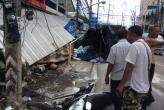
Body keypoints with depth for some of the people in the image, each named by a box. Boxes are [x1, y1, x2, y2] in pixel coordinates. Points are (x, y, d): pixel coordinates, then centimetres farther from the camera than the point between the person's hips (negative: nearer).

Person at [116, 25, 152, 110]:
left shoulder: (135, 45, -17)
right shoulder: (146, 46, 10)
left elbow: (129, 68, -22)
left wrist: (121, 85, -16)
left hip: (133, 87, -9)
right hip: (144, 87, 9)